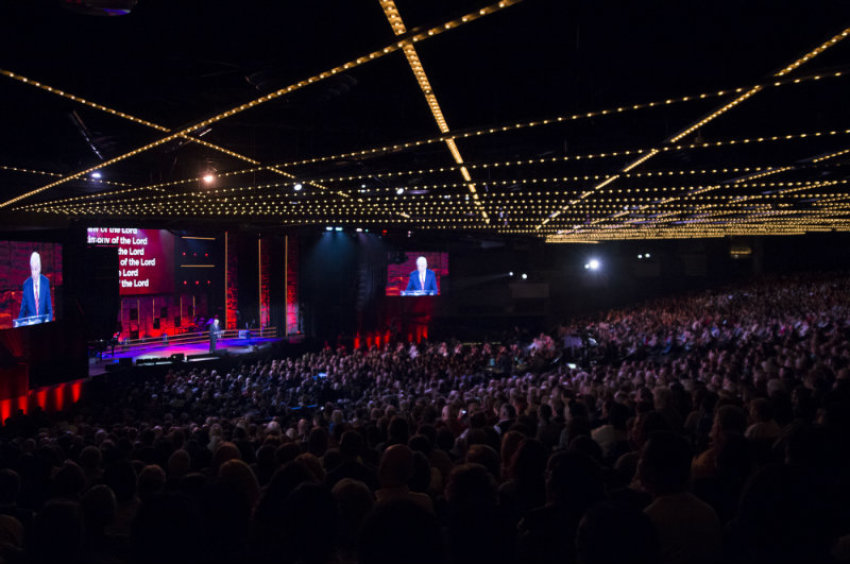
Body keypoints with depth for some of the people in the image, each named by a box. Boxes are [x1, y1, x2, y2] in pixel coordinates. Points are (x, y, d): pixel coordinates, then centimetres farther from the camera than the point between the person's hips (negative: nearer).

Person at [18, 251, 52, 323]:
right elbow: (23, 308, 8)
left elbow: (49, 306, 6)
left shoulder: (46, 282, 3)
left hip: (43, 323, 0)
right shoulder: (26, 284, 3)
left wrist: (48, 319, -10)